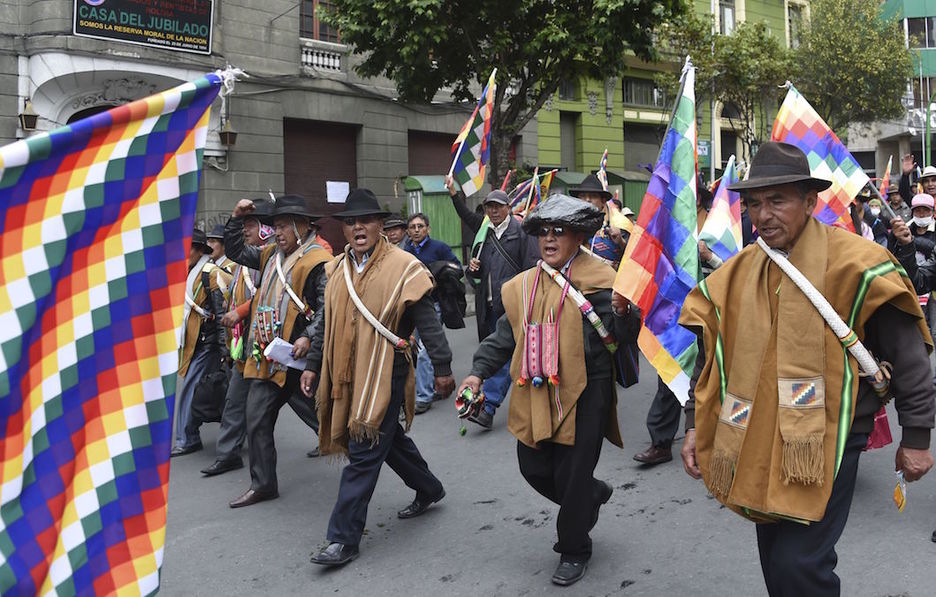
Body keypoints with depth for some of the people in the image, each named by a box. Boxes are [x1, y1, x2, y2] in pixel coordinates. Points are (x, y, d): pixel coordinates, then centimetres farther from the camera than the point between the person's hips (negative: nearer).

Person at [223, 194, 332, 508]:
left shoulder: (318, 261, -13)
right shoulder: (271, 255, 14)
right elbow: (235, 251, 24)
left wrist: (308, 337, -29)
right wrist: (236, 218, 12)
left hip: (298, 358, -8)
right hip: (267, 357, 8)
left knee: (322, 418, 1)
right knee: (256, 420, 11)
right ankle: (262, 484, 24)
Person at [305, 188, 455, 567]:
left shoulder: (402, 267, -11)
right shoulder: (337, 268, 9)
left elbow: (427, 322, -11)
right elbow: (328, 324, 17)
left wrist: (442, 368, -12)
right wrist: (313, 364, 16)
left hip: (385, 374, -7)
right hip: (346, 375, 7)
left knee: (363, 454, -4)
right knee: (388, 439, 20)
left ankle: (344, 538, 5)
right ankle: (428, 489, 43)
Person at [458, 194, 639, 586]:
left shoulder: (598, 280, -9)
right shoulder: (524, 285, 8)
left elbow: (623, 334, -15)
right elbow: (506, 335, 15)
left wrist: (621, 312, -36)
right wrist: (478, 373, 8)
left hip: (584, 395, -6)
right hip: (536, 396, 6)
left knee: (572, 475, 3)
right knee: (534, 469, 13)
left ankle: (574, 551, 28)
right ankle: (593, 495, 43)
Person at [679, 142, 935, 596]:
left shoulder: (853, 264, -11)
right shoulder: (736, 274, 4)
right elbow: (712, 358, 12)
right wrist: (695, 425, 8)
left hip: (826, 442, -5)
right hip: (758, 445, 6)